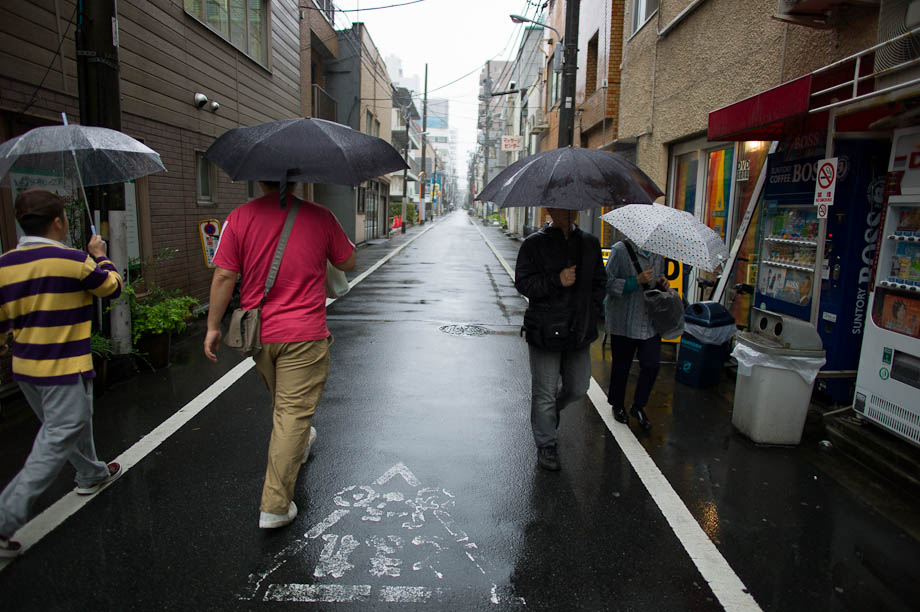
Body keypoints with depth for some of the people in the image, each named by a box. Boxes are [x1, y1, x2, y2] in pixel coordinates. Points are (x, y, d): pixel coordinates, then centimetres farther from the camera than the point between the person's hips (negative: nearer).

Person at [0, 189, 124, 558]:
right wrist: (100, 256, 15)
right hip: (64, 371, -7)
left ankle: (91, 476, 44)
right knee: (55, 442, -1)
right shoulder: (74, 261, -17)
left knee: (71, 425, 25)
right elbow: (113, 287, 0)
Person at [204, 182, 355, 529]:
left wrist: (213, 326, 3)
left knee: (283, 403, 26)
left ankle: (298, 445, 53)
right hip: (304, 334, -3)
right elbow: (348, 263, 6)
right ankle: (275, 507, 5)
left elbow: (224, 276, -6)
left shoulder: (240, 218, -4)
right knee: (293, 412, 2)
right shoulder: (320, 217, -5)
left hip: (257, 333, 3)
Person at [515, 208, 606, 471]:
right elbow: (523, 282, -8)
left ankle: (553, 408, 45)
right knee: (545, 392, 2)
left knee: (578, 389, 13)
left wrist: (591, 312, 3)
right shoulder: (534, 244, -3)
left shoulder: (590, 244, 10)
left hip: (579, 331, 5)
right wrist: (557, 281, -20)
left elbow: (599, 282, 17)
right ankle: (546, 447, 17)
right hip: (545, 330, -4)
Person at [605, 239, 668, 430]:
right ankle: (618, 405, 30)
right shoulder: (621, 249, -10)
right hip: (624, 321, -5)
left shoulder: (658, 252, 9)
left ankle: (638, 406, 24)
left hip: (650, 322, 5)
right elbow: (608, 283, -14)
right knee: (621, 366, 8)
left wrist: (661, 281, 4)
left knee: (652, 365, 3)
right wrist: (637, 281, -23)